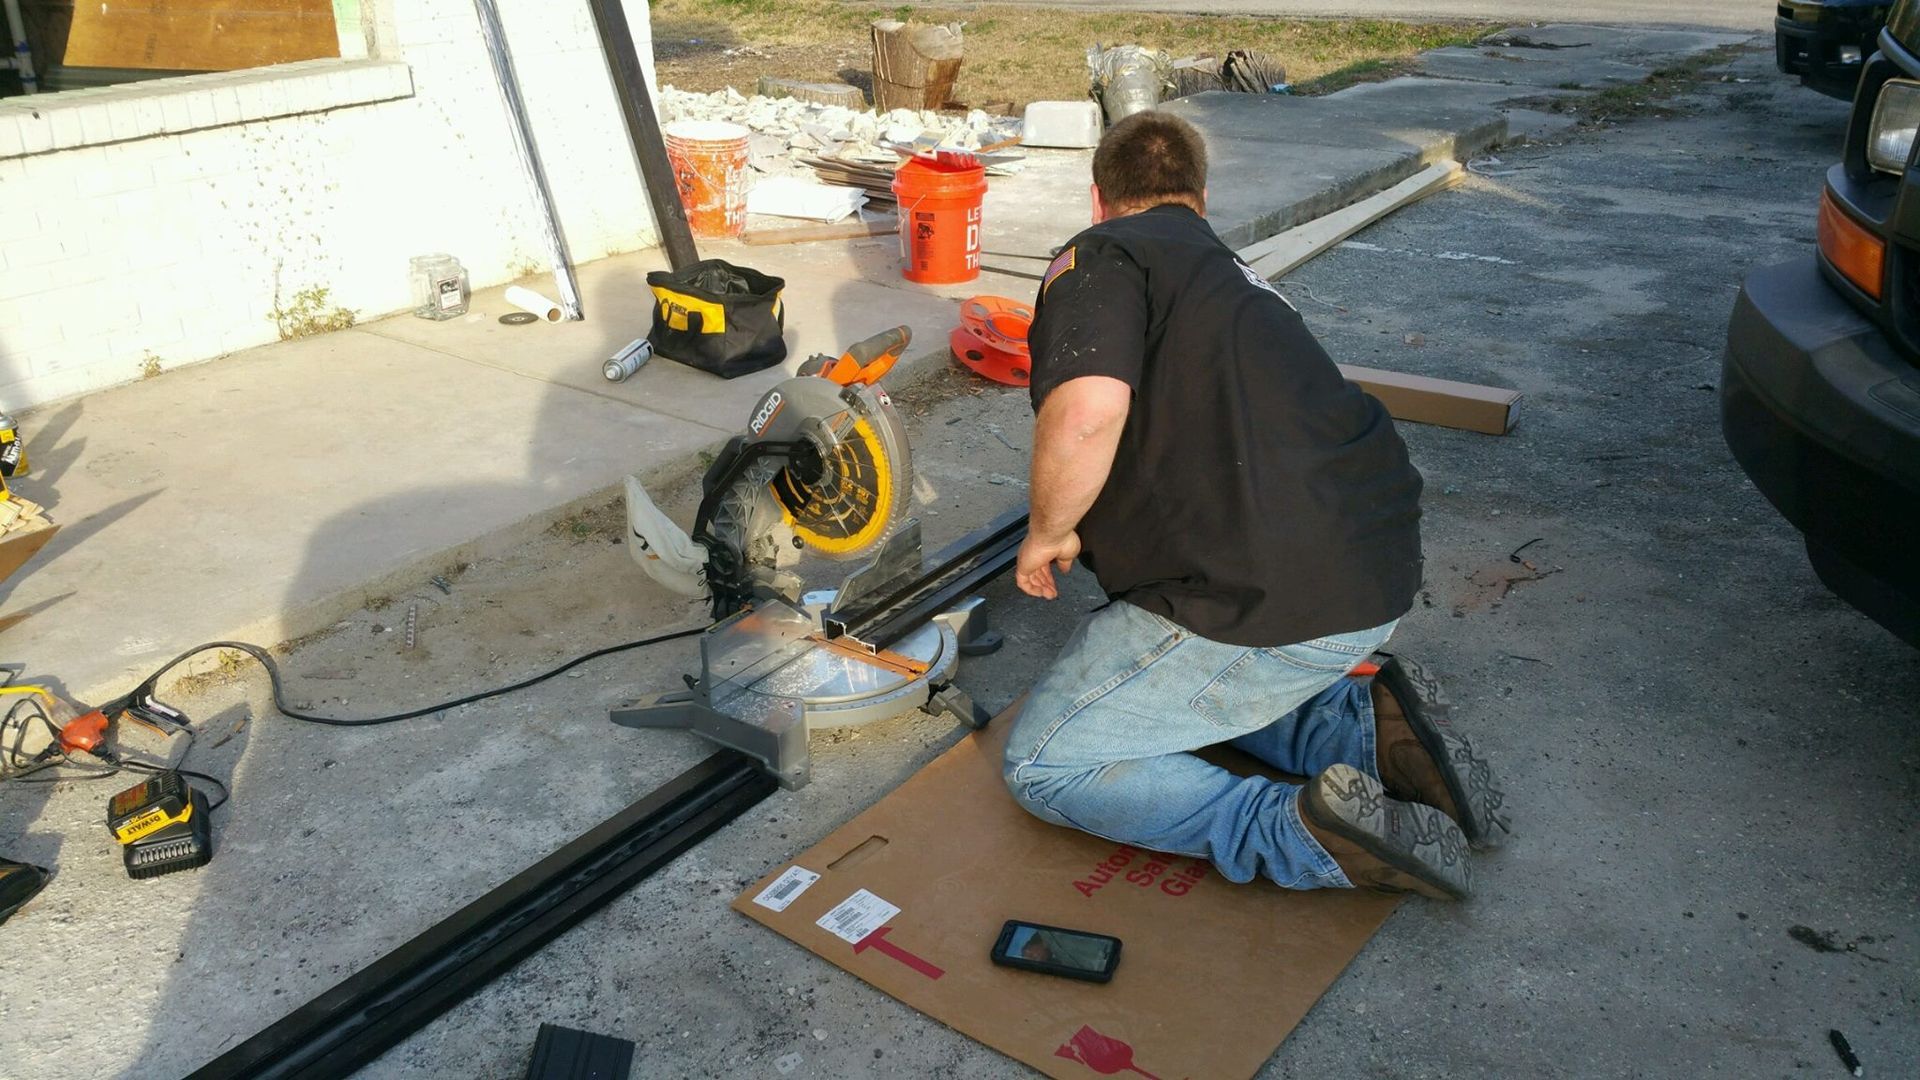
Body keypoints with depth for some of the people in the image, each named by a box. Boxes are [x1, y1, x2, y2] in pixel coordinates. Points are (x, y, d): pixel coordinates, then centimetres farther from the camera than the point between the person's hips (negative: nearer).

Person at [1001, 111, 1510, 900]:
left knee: (1044, 764, 5)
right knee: (1197, 683, 33)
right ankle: (1366, 729, 9)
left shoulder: (1101, 257, -3)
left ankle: (1309, 838, -12)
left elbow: (1087, 409, -25)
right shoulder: (1231, 270, 24)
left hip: (1272, 602, -9)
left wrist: (1049, 530, -5)